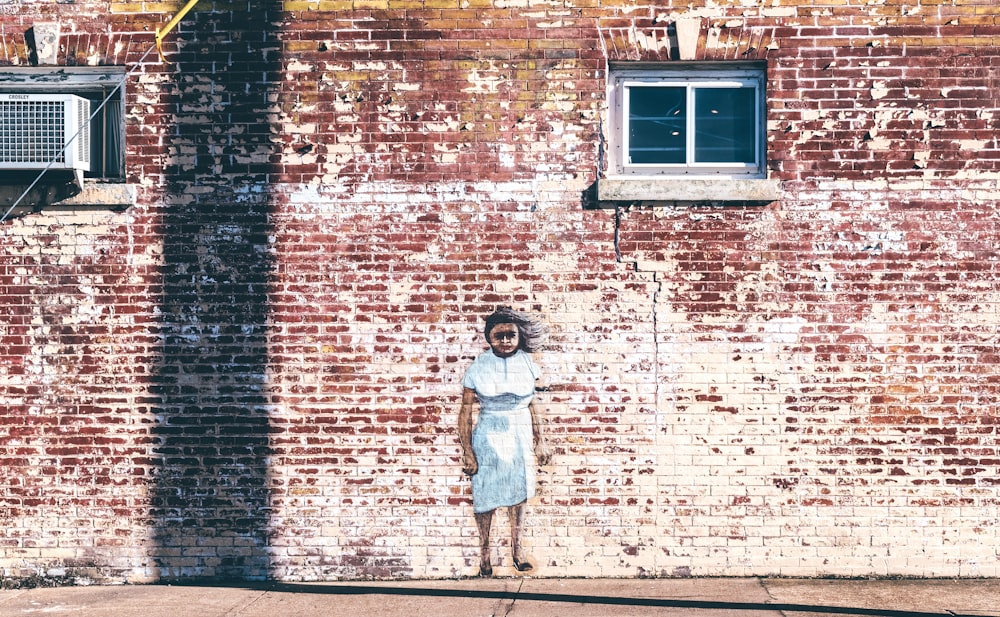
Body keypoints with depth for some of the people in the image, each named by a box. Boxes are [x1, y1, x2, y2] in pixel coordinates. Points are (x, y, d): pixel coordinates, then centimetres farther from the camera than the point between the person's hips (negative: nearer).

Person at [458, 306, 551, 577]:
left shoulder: (527, 364, -3)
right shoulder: (478, 368, -11)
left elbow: (531, 405, 7)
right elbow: (465, 412, -8)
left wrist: (539, 440, 8)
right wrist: (467, 452, -10)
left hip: (520, 436, 3)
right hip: (488, 438, -3)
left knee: (518, 491, 14)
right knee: (485, 494, 6)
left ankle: (516, 546, 29)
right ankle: (484, 551, 22)